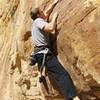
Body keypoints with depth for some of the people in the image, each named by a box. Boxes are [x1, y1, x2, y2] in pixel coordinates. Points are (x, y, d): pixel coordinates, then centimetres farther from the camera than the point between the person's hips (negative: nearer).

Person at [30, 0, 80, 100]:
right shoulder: (38, 21, -6)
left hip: (38, 53, 12)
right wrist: (54, 17, -8)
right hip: (44, 52, -12)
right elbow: (50, 28, -24)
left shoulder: (36, 22, 22)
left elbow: (47, 13, 38)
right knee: (62, 74, -23)